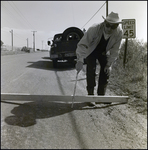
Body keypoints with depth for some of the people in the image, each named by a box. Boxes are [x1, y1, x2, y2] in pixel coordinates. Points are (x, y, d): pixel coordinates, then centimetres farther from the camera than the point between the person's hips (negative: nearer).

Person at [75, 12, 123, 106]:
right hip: (91, 51, -3)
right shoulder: (94, 29, -37)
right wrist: (80, 61, -49)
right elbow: (82, 44, -38)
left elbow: (115, 50, -16)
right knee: (91, 71, -17)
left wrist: (109, 64, -19)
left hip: (104, 52, 3)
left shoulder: (119, 33, -28)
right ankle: (90, 96, -6)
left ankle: (101, 96, 9)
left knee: (106, 71, -5)